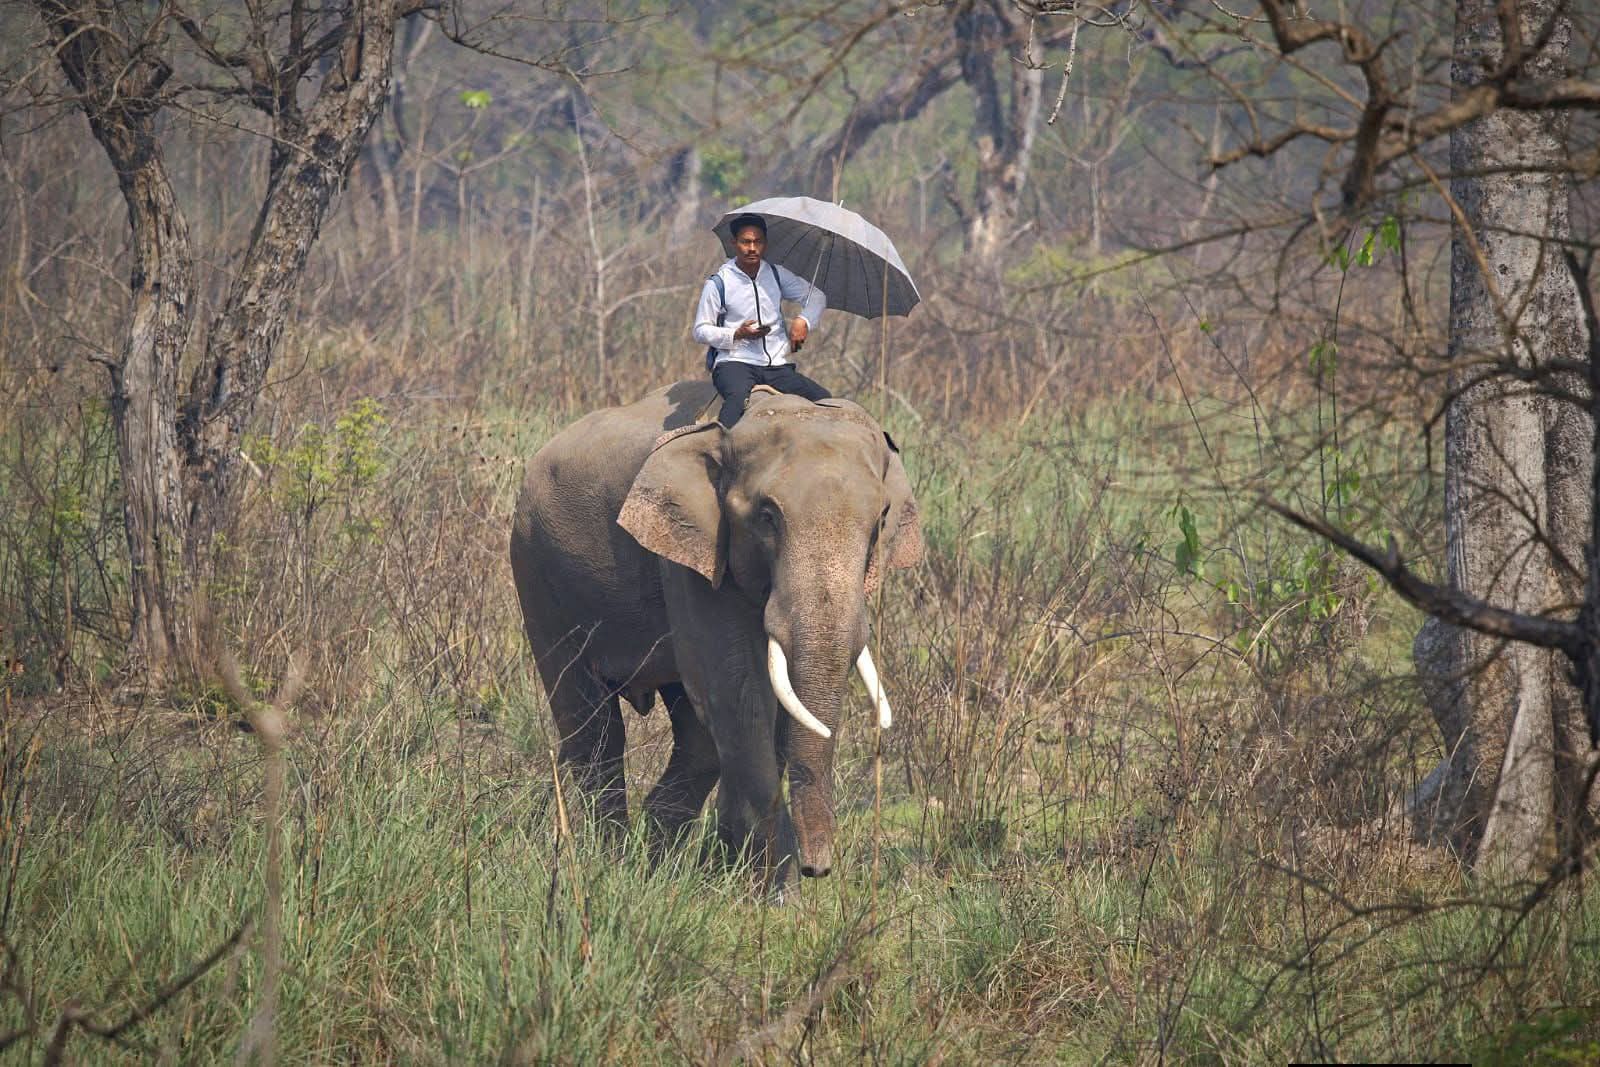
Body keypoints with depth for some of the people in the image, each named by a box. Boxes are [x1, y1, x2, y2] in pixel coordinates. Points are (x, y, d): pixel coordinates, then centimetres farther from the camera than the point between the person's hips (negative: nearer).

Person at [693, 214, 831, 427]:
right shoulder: (718, 283, 2)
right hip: (735, 362, -5)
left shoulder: (777, 275, 13)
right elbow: (701, 331, 4)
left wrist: (803, 321, -4)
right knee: (739, 397, -39)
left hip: (778, 366, 5)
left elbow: (816, 297, 18)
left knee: (823, 399, -17)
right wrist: (737, 334, -13)